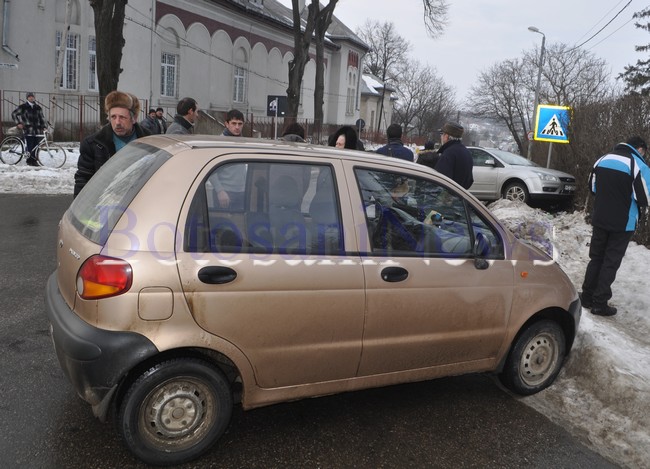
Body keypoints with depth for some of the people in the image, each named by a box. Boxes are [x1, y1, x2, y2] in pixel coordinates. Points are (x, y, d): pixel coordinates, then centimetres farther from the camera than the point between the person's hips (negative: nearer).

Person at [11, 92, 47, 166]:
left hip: (37, 129, 4)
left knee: (36, 146, 3)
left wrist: (43, 127, 9)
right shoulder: (23, 107, 4)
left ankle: (34, 160, 12)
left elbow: (41, 117, 20)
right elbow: (14, 114, 8)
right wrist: (18, 123, -1)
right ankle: (29, 160, -1)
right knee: (30, 146, -9)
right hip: (28, 129, -4)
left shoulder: (38, 107, 16)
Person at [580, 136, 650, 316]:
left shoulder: (602, 160, 5)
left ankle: (587, 296, 20)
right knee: (611, 262, 3)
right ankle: (599, 303, 6)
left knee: (596, 258, 16)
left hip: (599, 219, 5)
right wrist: (628, 198, 6)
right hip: (623, 224, -5)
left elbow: (592, 187, 13)